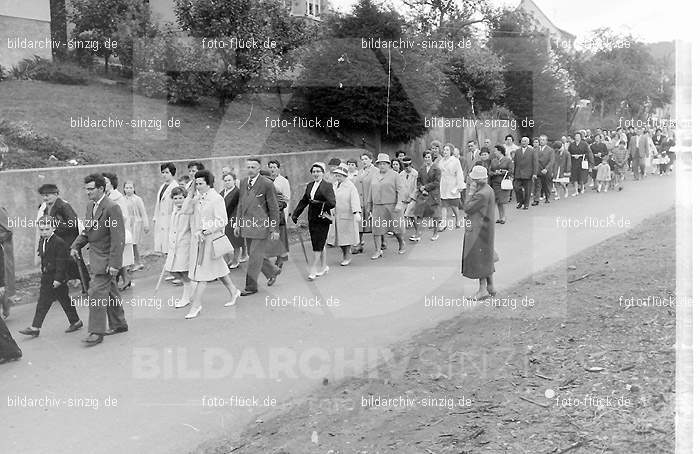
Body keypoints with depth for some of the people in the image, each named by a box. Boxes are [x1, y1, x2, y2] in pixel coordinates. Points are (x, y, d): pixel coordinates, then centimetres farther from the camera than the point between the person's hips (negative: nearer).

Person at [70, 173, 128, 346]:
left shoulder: (112, 208, -19)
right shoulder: (90, 206, 9)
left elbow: (118, 238, -21)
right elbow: (87, 230, 19)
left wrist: (114, 263, -23)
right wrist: (76, 246, 2)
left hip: (106, 257, -9)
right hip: (95, 255, 9)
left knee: (97, 293, -9)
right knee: (110, 292, 18)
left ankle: (96, 332, -2)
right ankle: (119, 324, 30)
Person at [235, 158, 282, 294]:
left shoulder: (267, 184, -11)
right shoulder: (244, 184, 10)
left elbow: (274, 208, -9)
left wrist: (275, 229, -11)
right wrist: (238, 224, 14)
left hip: (261, 226, -7)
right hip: (247, 226, 7)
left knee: (255, 256, -3)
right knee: (253, 254, 14)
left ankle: (251, 287, 8)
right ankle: (272, 271, 36)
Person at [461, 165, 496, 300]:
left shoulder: (481, 194, -24)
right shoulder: (489, 190, 7)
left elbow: (467, 208, -18)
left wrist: (472, 195, -8)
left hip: (479, 230, -10)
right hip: (487, 228, 10)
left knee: (479, 259, -1)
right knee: (487, 258, 16)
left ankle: (483, 289, 5)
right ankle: (490, 287, 24)